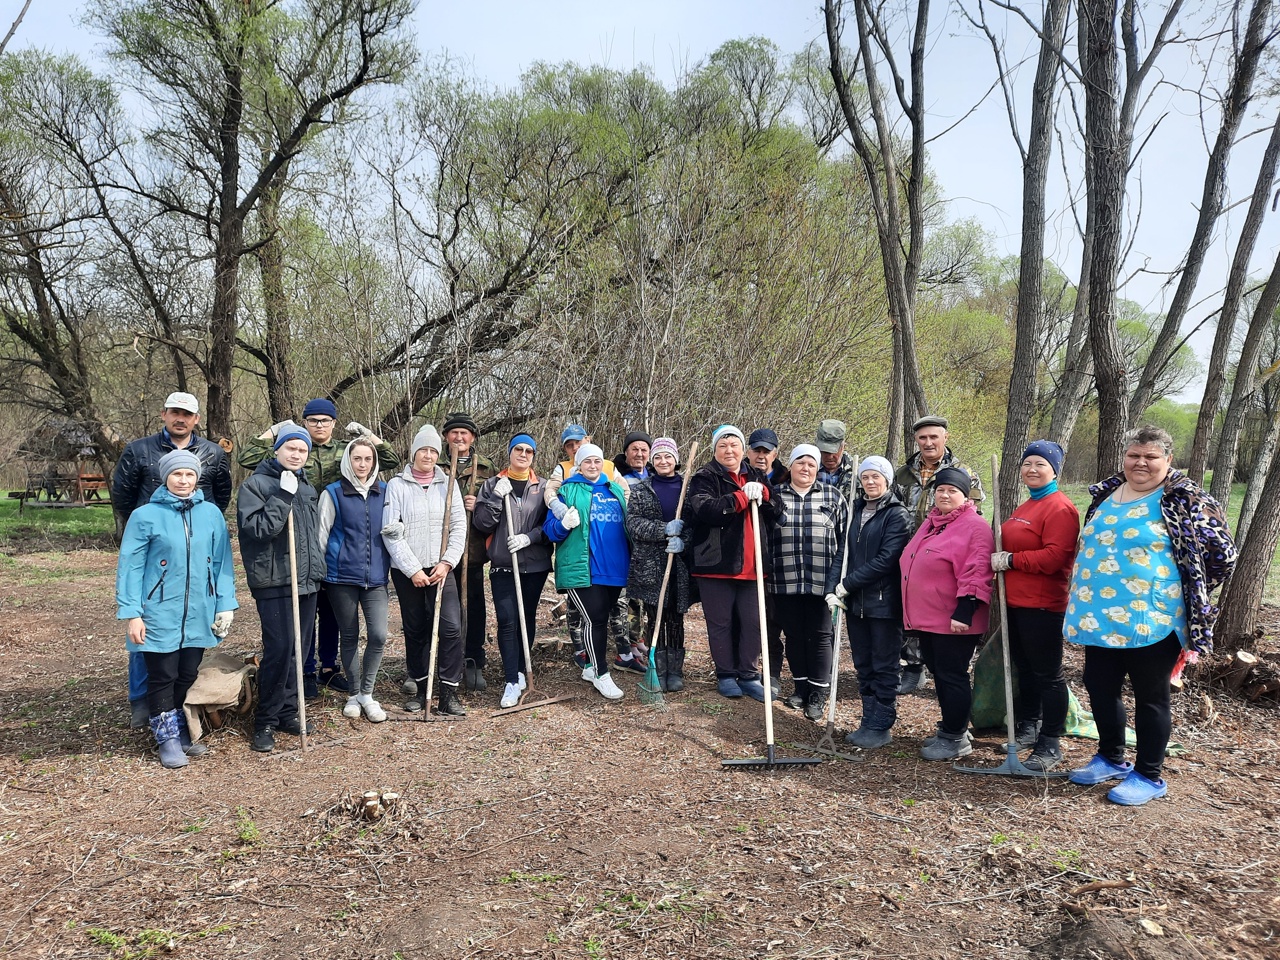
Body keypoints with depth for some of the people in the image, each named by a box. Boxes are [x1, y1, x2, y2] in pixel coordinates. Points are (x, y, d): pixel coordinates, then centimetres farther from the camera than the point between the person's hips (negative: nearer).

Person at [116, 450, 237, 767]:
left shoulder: (211, 513, 2)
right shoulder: (145, 516, -6)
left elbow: (222, 561, 4)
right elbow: (130, 567, -5)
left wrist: (225, 604, 0)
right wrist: (131, 614, -9)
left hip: (199, 614, 3)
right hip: (160, 614, -3)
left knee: (188, 676, 14)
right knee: (163, 678, 6)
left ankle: (183, 733, 30)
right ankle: (167, 738, 21)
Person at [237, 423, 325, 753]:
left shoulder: (307, 487, 15)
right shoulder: (256, 484, -5)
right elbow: (257, 528, -18)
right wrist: (283, 495, -20)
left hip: (307, 580, 7)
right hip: (274, 581, -7)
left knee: (300, 649, 10)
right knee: (279, 650, -9)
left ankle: (288, 711, 22)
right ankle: (266, 721, 5)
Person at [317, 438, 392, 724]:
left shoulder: (385, 492, 7)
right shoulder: (333, 493, -1)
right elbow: (321, 534, 2)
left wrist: (393, 568, 11)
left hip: (376, 576, 2)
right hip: (342, 575, -2)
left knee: (378, 635, -8)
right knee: (349, 636, 9)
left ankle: (367, 694, 9)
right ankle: (354, 695, 24)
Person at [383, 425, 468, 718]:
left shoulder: (447, 483, 7)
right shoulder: (397, 485, 1)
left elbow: (459, 526, 4)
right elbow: (391, 532, -5)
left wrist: (446, 563, -8)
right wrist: (412, 570, -10)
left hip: (441, 567, 1)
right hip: (407, 570, -1)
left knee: (451, 627, -10)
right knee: (415, 630, 9)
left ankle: (449, 694, -3)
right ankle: (421, 690, 22)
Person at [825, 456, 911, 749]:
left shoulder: (897, 514, -8)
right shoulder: (856, 512, 11)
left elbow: (886, 559, -17)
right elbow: (843, 553, 8)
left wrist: (848, 583, -16)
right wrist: (833, 588, -6)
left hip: (884, 602, -6)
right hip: (856, 602, 6)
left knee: (883, 667, 4)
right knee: (863, 666, 13)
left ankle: (881, 728, 13)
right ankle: (869, 722, 23)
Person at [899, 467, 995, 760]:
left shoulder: (975, 527, -12)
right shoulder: (931, 523, 15)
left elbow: (976, 573, -20)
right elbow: (911, 564, 24)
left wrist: (964, 611, -24)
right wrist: (914, 611, 24)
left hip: (954, 622, -9)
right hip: (928, 616, 9)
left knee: (951, 676, -1)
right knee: (939, 673, 17)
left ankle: (956, 739, 11)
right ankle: (950, 728, 30)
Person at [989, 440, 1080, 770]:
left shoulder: (1060, 508, -13)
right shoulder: (1024, 507, 17)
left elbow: (1054, 557, -23)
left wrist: (1009, 560, -16)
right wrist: (999, 560, 6)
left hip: (1042, 606, -9)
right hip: (1016, 602, 9)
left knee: (1047, 674, 1)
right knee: (1025, 669, 19)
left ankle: (1050, 746, 11)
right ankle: (1028, 729, 33)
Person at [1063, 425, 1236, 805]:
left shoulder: (1184, 500, -9)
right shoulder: (1106, 494, 10)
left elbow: (1221, 553, -8)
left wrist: (1186, 588, -1)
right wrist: (1083, 601, 17)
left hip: (1150, 619, -6)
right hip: (1100, 616, 7)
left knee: (1150, 697, 7)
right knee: (1099, 687, 15)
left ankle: (1149, 776, 22)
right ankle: (1111, 759, 35)